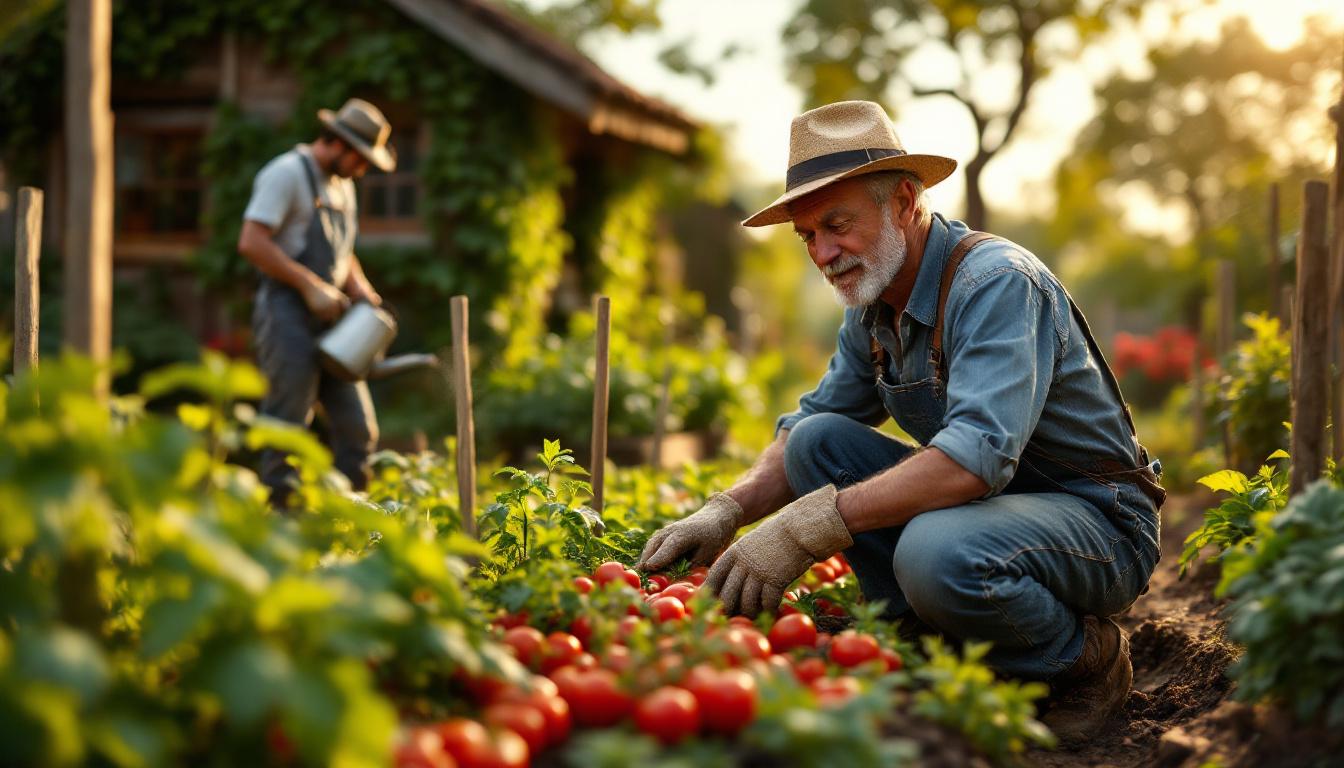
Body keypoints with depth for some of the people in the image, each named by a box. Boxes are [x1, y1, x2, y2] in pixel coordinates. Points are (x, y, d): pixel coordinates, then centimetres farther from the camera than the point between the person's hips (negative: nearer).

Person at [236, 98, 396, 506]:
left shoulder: (342, 185, 20)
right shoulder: (287, 173, -8)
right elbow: (251, 243, -17)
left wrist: (362, 292, 9)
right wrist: (311, 287, -18)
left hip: (330, 321, 8)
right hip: (288, 315, -8)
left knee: (357, 427, 4)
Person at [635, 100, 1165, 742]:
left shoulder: (996, 282, -23)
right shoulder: (871, 309, 4)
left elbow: (978, 453, -36)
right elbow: (806, 428, 9)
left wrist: (809, 526, -40)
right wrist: (726, 511, -12)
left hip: (1100, 519, -8)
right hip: (983, 502, 8)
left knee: (936, 553, -37)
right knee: (818, 441, -8)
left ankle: (1086, 658, -6)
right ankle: (947, 645, -3)